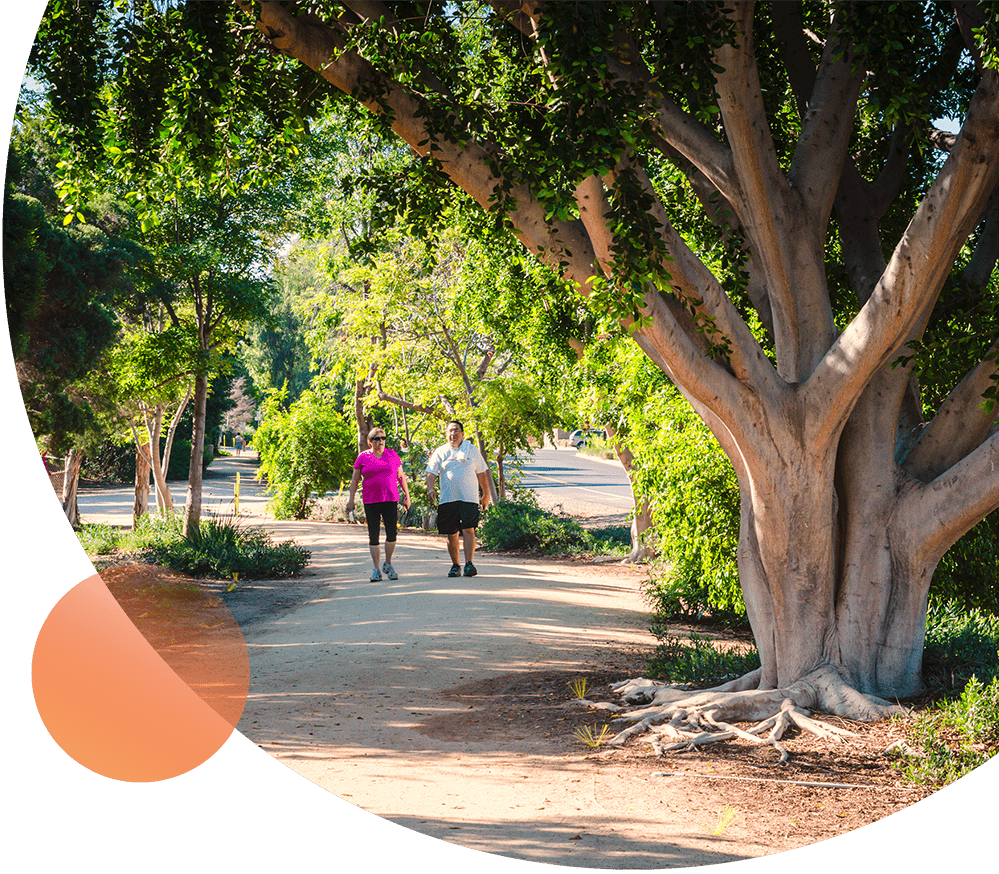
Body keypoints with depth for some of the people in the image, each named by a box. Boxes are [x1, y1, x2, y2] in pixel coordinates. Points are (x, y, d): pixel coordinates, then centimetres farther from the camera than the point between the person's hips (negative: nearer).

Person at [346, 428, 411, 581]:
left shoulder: (392, 454, 10)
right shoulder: (363, 457, 5)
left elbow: (401, 477, 14)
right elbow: (355, 480, 9)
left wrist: (406, 496, 11)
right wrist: (351, 499, 3)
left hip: (390, 499, 1)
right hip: (370, 501, -1)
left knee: (392, 532, -6)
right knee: (373, 535, 0)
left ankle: (387, 564, 14)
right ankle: (376, 570, 7)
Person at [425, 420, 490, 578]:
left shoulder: (472, 450, 11)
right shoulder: (439, 452, 9)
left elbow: (481, 473, 17)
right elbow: (431, 473, 2)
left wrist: (486, 495, 16)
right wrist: (430, 488, -17)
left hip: (469, 498, -1)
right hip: (447, 498, 1)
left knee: (468, 529, -15)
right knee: (451, 534, 3)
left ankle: (469, 563, -16)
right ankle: (455, 565, 14)